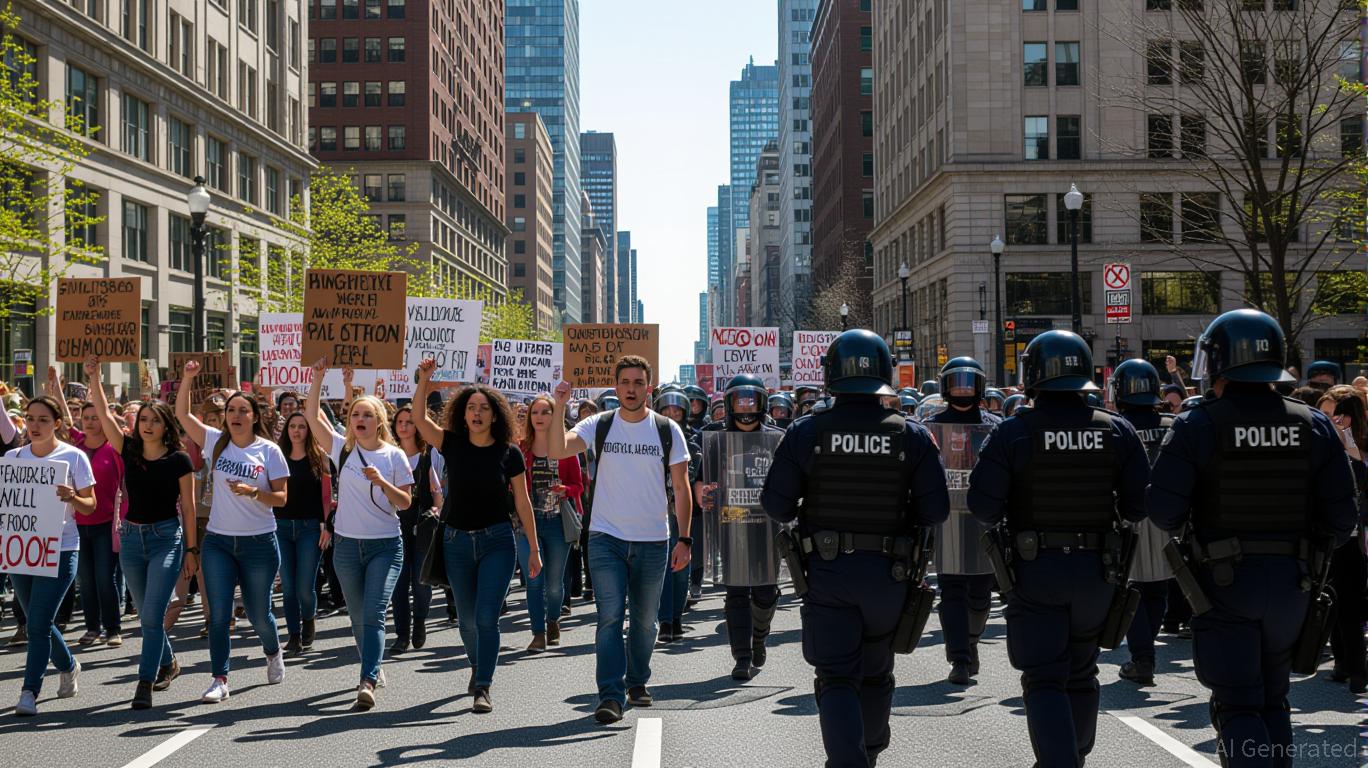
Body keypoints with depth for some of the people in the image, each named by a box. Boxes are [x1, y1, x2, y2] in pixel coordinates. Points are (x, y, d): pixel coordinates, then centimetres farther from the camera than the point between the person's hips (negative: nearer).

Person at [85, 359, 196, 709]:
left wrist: (191, 548, -2)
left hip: (167, 538, -5)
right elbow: (103, 414, -3)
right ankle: (168, 663, 36)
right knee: (147, 615, 14)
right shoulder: (129, 451, 3)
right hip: (131, 537, 5)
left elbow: (187, 506, -2)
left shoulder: (179, 460, -6)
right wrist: (93, 377, -13)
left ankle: (145, 683, -10)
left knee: (152, 615, -13)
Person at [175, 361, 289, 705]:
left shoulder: (269, 450, -5)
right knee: (218, 614, -2)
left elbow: (281, 498, -6)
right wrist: (188, 378, -12)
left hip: (259, 543, -2)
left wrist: (253, 492, -23)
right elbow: (182, 414, -1)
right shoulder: (216, 442, 2)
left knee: (258, 614, 9)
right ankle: (220, 680, 4)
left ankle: (273, 652, 40)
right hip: (218, 541, 2)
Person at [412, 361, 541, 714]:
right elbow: (419, 419, -13)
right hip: (457, 540, 3)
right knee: (467, 619, 14)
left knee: (486, 617, -12)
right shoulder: (453, 444, 0)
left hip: (497, 541, -3)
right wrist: (423, 381, -26)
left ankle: (483, 688, -9)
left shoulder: (508, 453, -4)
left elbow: (522, 502, 0)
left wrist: (534, 549, 1)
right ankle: (478, 666, 40)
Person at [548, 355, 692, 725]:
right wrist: (559, 407, -24)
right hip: (606, 538, -1)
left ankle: (636, 681, 32)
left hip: (653, 541, 1)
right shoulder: (599, 425, 0)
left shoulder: (668, 430, 1)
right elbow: (557, 451, -14)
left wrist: (684, 539, -2)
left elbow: (681, 487, 3)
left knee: (645, 620, 12)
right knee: (609, 617, -9)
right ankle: (610, 696, -9)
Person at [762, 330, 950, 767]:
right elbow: (936, 510, -7)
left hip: (826, 570, -2)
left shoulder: (805, 433, -8)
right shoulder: (912, 436, -6)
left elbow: (775, 505, -6)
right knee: (876, 672, 21)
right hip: (889, 573, 2)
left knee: (837, 678, 1)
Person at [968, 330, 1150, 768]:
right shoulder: (1117, 432, -2)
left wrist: (1002, 522, 9)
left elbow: (983, 506, -12)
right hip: (1096, 569, 3)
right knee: (1082, 674, 20)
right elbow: (1140, 505, -1)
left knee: (1045, 681, -1)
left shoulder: (1012, 433, -11)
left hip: (1035, 569, -3)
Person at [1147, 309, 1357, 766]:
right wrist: (1309, 554, 16)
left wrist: (1186, 525, 7)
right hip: (1291, 582, 4)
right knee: (1273, 699, 20)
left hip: (1225, 580, -4)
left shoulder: (1199, 426, -11)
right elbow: (1341, 514, 0)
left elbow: (1163, 508, -15)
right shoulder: (1313, 426, 0)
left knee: (1237, 706, 1)